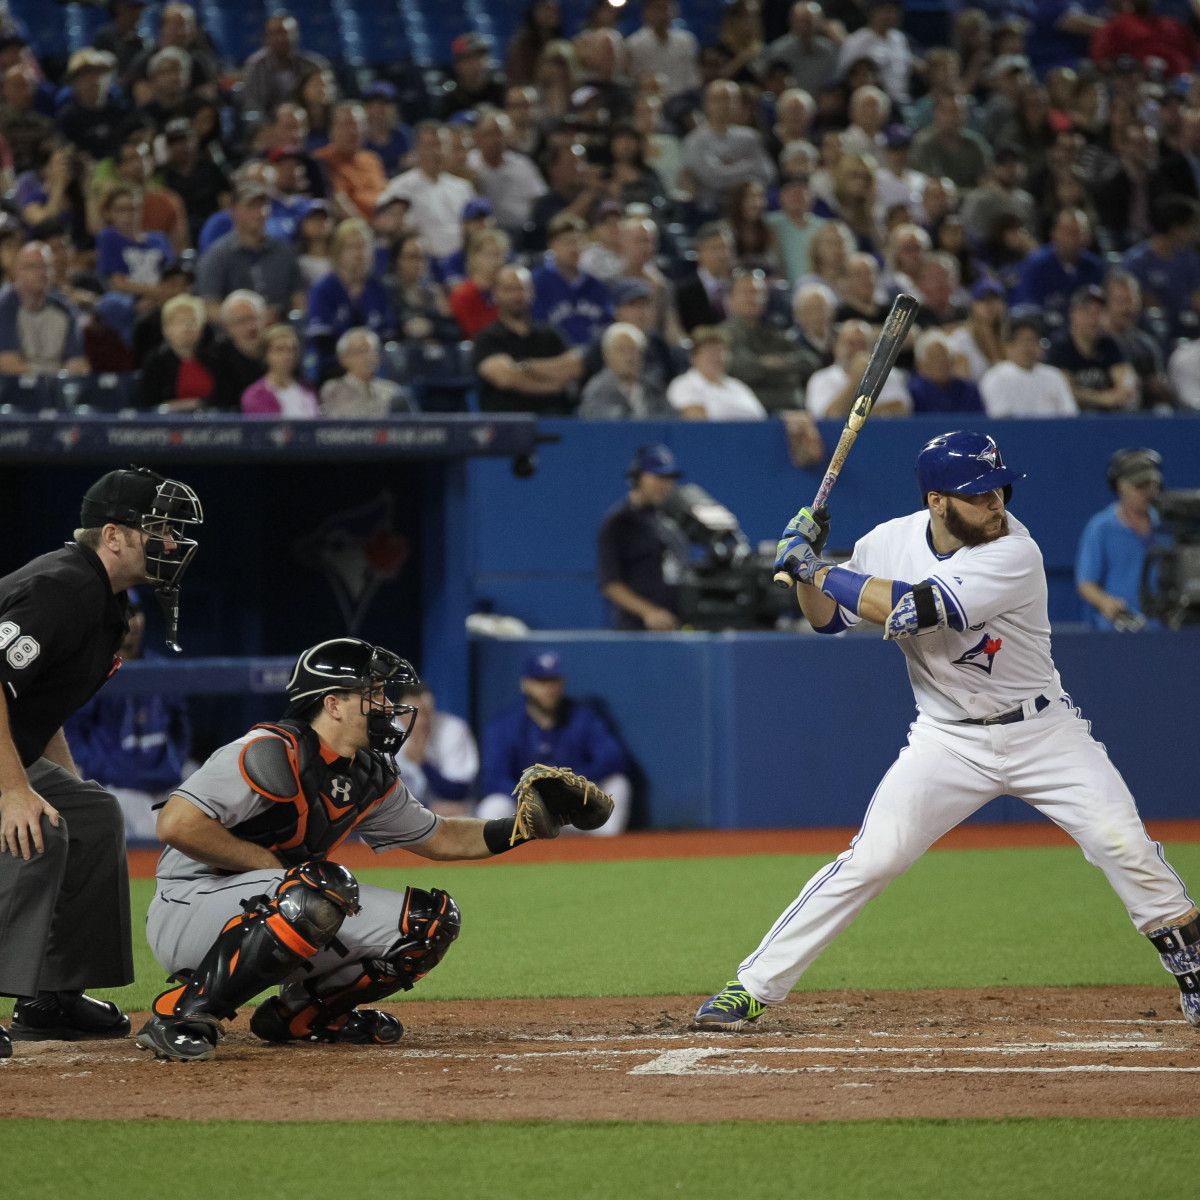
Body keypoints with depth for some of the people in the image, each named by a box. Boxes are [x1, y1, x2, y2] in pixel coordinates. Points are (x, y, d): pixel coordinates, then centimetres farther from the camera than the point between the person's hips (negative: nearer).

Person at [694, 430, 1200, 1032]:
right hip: (948, 741, 2)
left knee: (1123, 843, -12)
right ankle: (753, 987, -2)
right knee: (869, 861, -8)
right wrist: (806, 564, -13)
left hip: (1041, 731, -2)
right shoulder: (893, 541, -8)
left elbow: (908, 610, -33)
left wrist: (813, 566, -25)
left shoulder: (1014, 553, -24)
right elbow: (827, 617, 8)